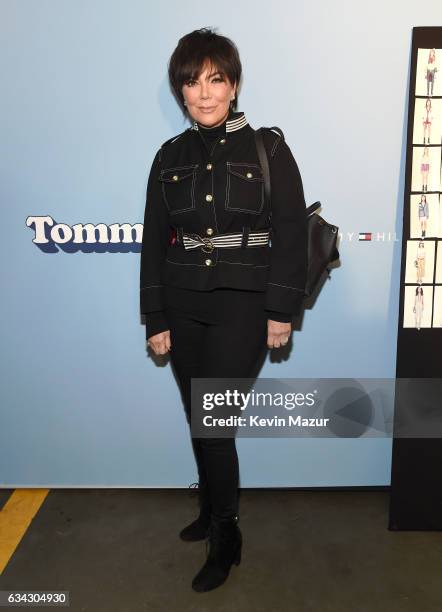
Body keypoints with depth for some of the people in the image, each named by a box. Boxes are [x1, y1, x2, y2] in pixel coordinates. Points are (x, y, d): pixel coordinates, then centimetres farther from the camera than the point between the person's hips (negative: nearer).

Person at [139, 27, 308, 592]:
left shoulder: (268, 148, -1)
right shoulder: (170, 156, 7)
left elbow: (291, 234, -4)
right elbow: (154, 241, 7)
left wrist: (282, 312, -9)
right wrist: (156, 319, 4)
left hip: (243, 307, -4)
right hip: (183, 307, 4)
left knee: (213, 421, -5)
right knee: (198, 420, 13)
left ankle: (225, 539, 18)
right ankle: (211, 511, 37)